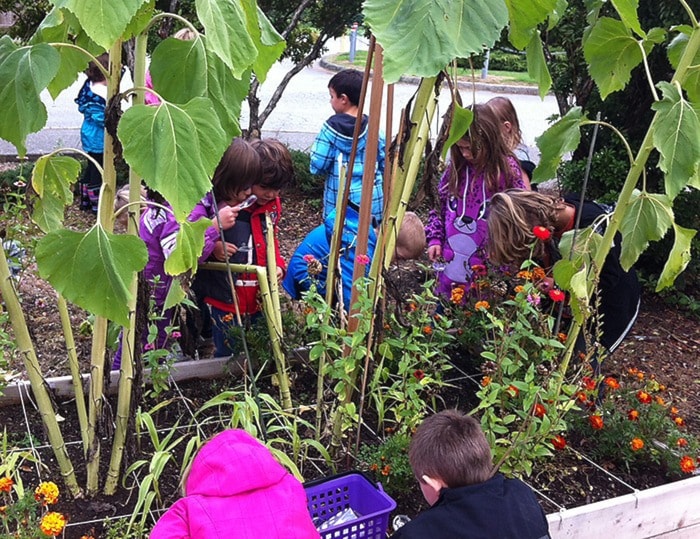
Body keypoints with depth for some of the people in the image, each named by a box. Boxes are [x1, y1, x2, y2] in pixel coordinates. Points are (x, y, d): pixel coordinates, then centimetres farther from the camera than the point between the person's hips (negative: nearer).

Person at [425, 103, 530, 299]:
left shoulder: (507, 170, -10)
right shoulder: (456, 168, 3)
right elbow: (439, 205, 12)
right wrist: (434, 239, 2)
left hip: (488, 266, -4)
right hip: (451, 263, 5)